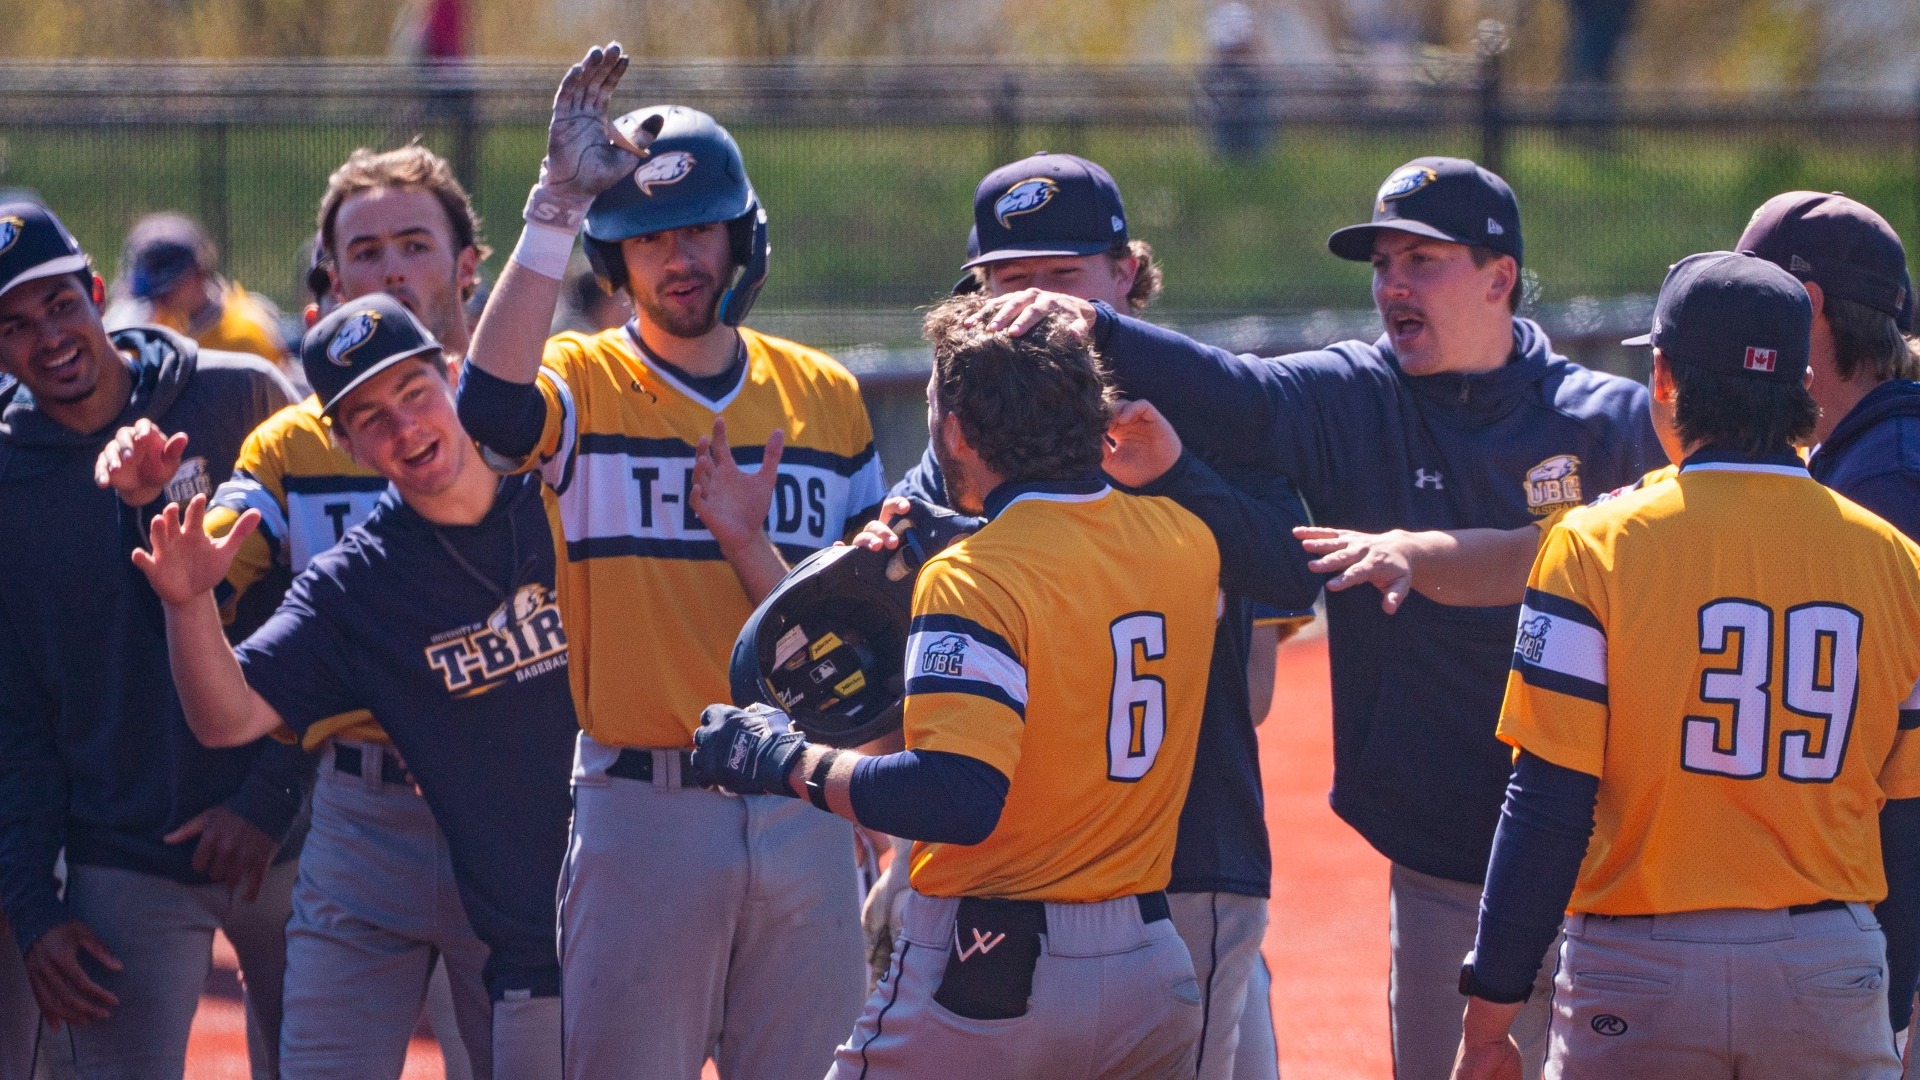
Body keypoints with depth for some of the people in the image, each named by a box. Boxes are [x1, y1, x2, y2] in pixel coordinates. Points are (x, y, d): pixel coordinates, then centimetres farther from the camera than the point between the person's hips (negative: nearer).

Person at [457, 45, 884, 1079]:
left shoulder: (826, 398, 10)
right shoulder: (582, 385, 1)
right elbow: (491, 408, -25)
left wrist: (750, 548, -11)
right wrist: (557, 205, -27)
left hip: (802, 814, 3)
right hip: (640, 809, -3)